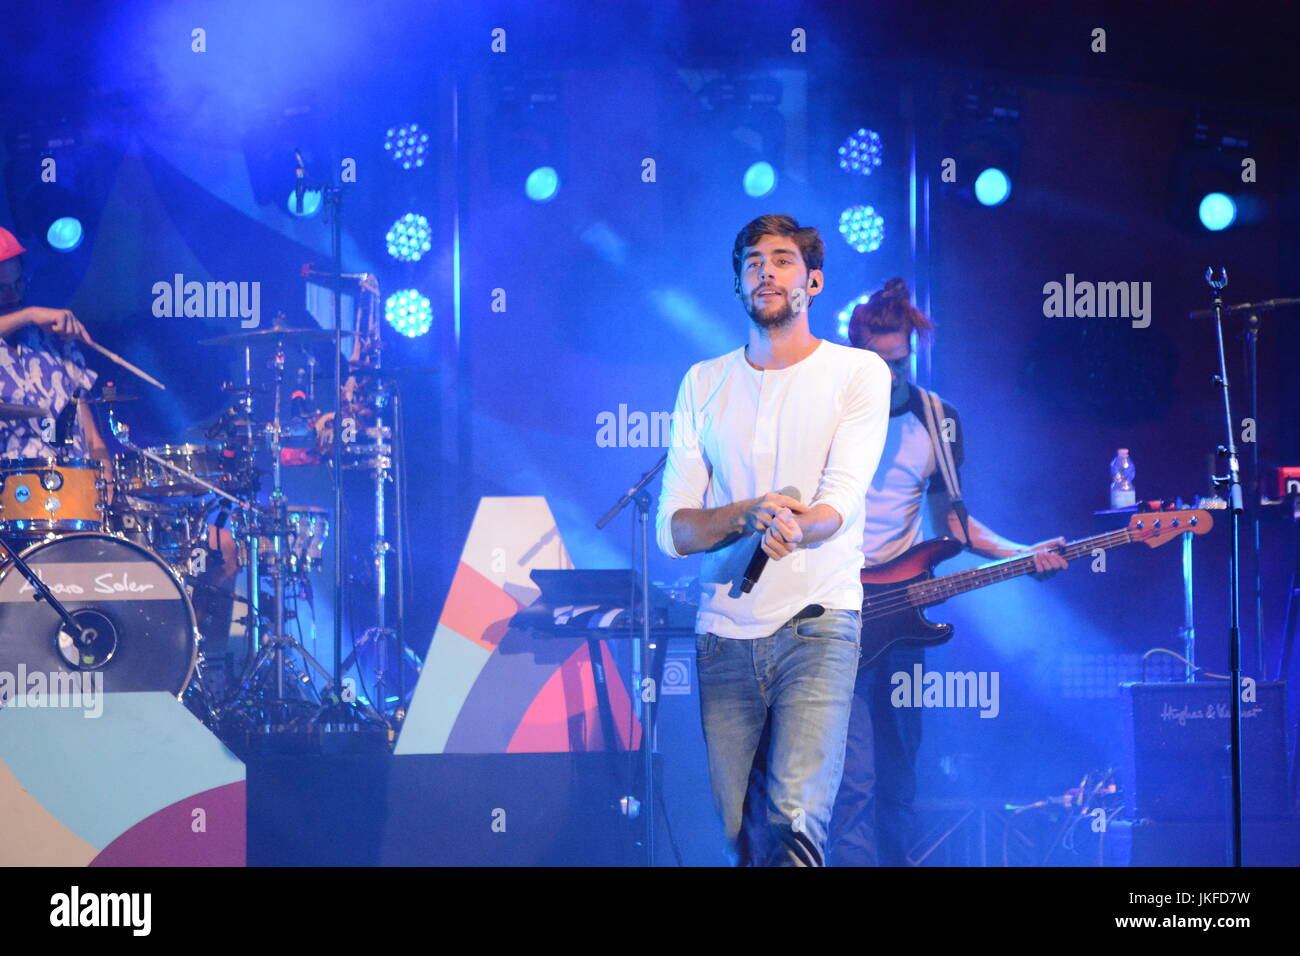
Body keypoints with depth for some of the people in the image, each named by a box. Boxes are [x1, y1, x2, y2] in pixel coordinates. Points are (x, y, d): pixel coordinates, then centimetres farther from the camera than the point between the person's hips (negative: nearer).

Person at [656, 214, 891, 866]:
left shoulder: (857, 372, 4)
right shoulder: (703, 384, 13)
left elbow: (841, 501, -10)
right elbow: (672, 529, 5)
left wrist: (791, 528, -33)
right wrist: (749, 514, -16)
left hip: (817, 622, -3)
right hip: (725, 633, 3)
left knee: (796, 819, -21)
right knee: (741, 836, 3)